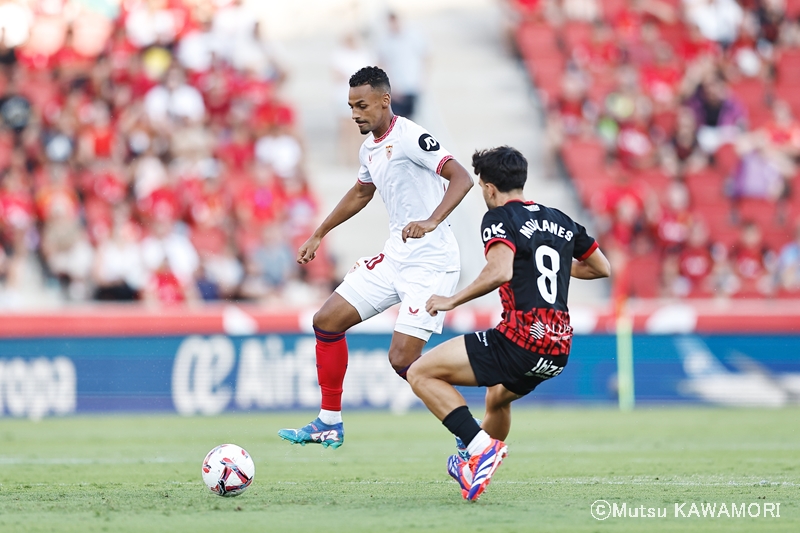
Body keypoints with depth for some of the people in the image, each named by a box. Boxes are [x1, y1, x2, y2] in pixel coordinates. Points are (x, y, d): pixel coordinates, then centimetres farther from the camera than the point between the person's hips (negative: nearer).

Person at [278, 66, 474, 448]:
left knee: (402, 359, -15)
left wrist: (432, 221, -38)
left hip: (431, 262, -9)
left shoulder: (409, 138, -17)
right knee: (327, 320, 6)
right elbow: (360, 193, 32)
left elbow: (462, 178, -25)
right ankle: (329, 424, 17)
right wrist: (318, 235, 35)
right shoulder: (369, 148, 11)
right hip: (395, 256, 9)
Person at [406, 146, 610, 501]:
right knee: (498, 395, 38)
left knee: (421, 373, -3)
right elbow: (602, 268, 27)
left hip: (520, 341, -8)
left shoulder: (500, 218, -4)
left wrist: (452, 300, -11)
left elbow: (500, 271, -22)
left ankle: (479, 446, -15)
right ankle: (475, 463, 55)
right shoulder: (560, 220, 17)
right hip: (559, 351, 8)